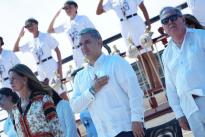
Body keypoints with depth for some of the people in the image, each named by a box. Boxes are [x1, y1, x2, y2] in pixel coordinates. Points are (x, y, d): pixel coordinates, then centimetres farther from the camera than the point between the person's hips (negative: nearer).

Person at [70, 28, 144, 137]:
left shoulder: (115, 61, 2)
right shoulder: (80, 76, 16)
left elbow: (134, 91, -6)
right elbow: (75, 107, 9)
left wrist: (137, 119, -15)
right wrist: (92, 90, -5)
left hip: (126, 128, -4)